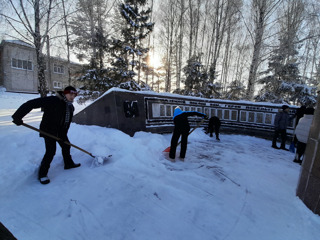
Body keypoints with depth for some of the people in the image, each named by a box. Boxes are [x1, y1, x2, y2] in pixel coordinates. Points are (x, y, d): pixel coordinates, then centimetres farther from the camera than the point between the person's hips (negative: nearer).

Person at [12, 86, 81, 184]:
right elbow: (31, 103, -25)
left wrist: (63, 134, -3)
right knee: (51, 151, -11)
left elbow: (68, 122, 3)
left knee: (66, 146, 17)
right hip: (49, 131, -8)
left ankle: (68, 163, 39)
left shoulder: (70, 107, 2)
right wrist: (18, 116, -26)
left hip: (61, 131, 8)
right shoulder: (52, 101, -23)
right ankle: (42, 174, 7)